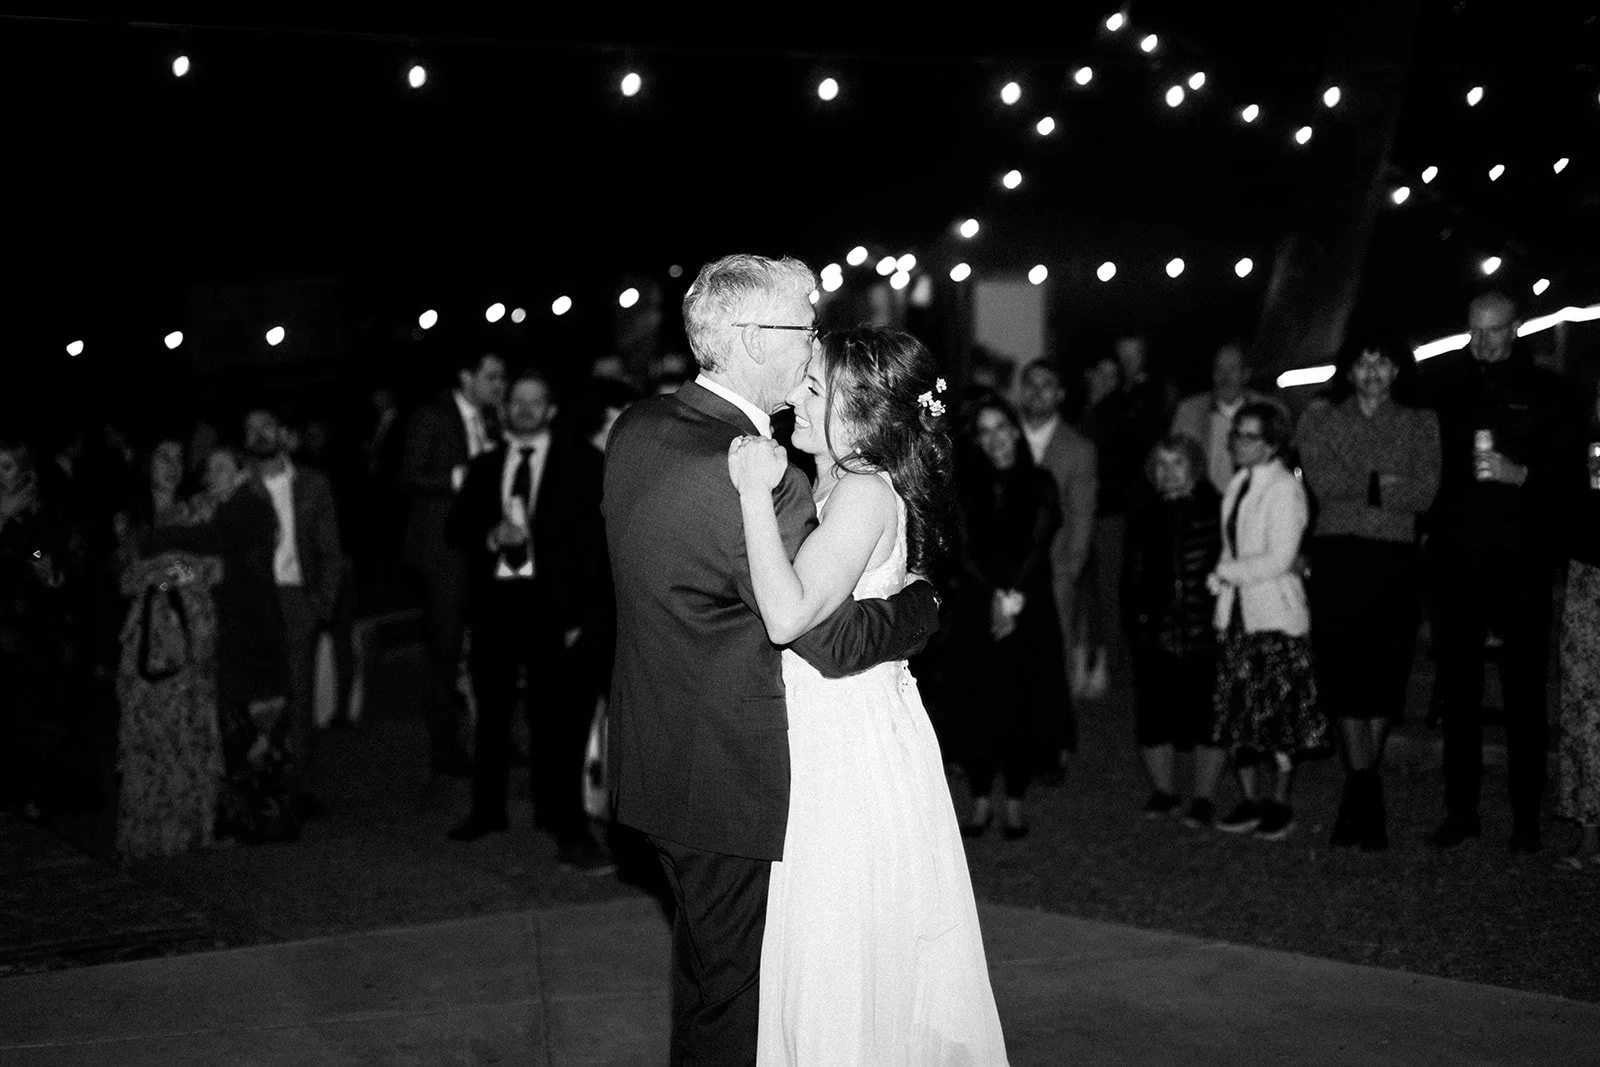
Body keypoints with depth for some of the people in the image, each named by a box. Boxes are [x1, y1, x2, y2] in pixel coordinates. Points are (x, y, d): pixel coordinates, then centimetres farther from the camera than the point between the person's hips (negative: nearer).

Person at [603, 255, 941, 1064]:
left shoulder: (637, 427, -1)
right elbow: (834, 641, -24)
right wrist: (924, 602, -5)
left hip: (656, 751, 9)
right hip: (732, 777, -9)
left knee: (703, 955, 25)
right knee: (735, 979, 8)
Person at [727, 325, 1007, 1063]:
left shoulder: (865, 493, -18)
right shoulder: (831, 485, 11)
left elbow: (787, 614, -31)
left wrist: (757, 494, -27)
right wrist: (767, 489, 5)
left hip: (854, 747, -9)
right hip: (824, 733, 9)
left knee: (846, 962, 2)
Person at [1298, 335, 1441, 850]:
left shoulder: (1421, 422, 12)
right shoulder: (1320, 418, 12)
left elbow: (1425, 492, -1)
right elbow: (1322, 481, -4)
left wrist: (1354, 486, -10)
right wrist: (1380, 483, -9)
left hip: (1396, 560, 1)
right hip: (1338, 556, -1)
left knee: (1385, 676, -1)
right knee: (1345, 673, -9)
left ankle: (1359, 795, 11)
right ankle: (1366, 794, -3)